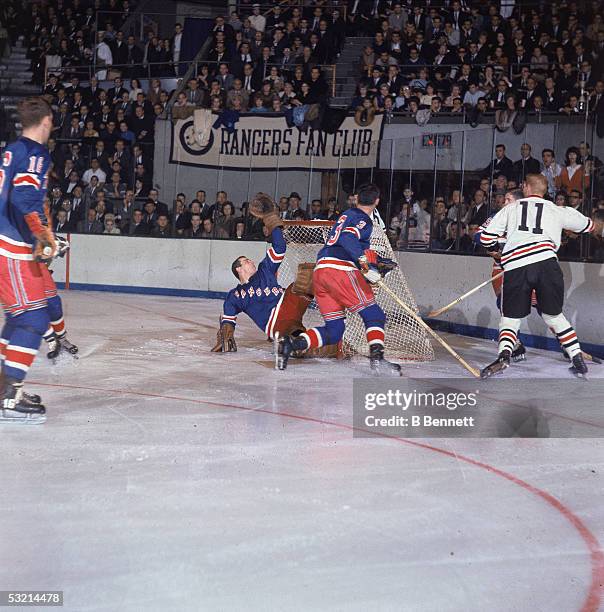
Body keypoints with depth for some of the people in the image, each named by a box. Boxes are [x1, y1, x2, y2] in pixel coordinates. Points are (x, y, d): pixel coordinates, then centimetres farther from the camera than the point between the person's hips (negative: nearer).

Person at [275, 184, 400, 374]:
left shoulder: (347, 215, 28)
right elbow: (347, 239, -19)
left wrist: (378, 261, 34)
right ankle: (377, 358, -19)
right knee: (374, 315, -3)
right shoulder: (363, 219, 0)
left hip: (320, 272, 8)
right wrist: (366, 264, -25)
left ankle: (289, 343, -8)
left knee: (334, 331, 7)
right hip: (340, 270, -8)